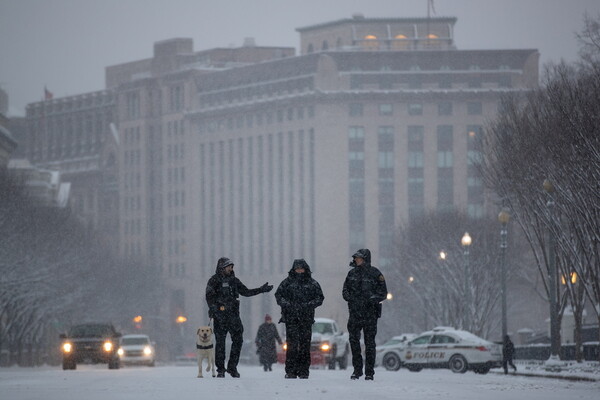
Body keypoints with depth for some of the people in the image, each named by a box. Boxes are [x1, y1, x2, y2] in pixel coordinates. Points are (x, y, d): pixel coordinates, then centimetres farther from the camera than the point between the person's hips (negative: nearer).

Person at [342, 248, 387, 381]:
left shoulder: (374, 273, -2)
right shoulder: (352, 273, 10)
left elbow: (383, 293, 0)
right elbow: (345, 289, 19)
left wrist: (373, 298, -18)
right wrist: (348, 297, -2)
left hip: (370, 313, -4)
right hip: (354, 312, 4)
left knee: (369, 342, -1)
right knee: (354, 341, 1)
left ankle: (369, 372, 4)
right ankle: (357, 370, 9)